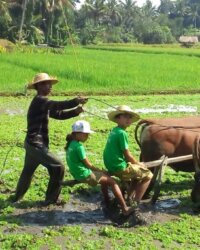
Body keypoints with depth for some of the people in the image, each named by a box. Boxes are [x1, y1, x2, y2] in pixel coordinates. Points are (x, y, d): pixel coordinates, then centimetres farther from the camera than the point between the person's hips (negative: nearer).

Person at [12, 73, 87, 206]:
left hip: (33, 144, 10)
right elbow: (57, 105, -33)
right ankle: (51, 199, 5)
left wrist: (75, 111, -3)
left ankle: (17, 197, 41)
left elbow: (59, 114, 12)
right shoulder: (39, 100, -15)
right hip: (36, 145, -10)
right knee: (58, 167, -5)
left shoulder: (43, 103, 16)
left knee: (28, 171, 24)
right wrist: (76, 101, -39)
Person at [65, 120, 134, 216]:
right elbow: (88, 164, -16)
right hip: (85, 175, -9)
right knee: (112, 182, -1)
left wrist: (99, 170, 12)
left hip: (78, 174, 9)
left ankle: (107, 202, 32)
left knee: (104, 176, 26)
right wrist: (100, 170, 0)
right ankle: (125, 208, 0)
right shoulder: (78, 146, -22)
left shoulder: (71, 144, 6)